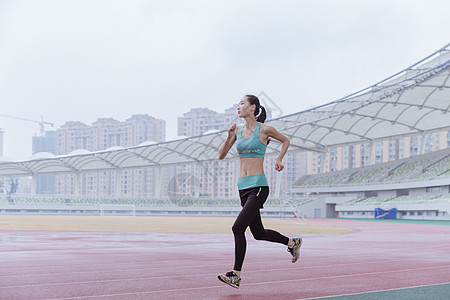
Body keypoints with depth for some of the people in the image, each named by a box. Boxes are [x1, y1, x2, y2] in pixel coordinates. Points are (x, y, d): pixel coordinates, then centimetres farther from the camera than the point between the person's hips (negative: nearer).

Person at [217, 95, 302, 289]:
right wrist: (229, 137, -4)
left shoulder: (264, 129, -4)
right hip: (243, 187, 7)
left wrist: (279, 160, 3)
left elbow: (285, 140, 14)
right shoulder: (238, 130, 11)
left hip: (258, 187, -7)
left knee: (238, 227, -17)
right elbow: (221, 155, 9)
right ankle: (292, 243, 37)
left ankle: (236, 275, -10)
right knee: (259, 233, 13)